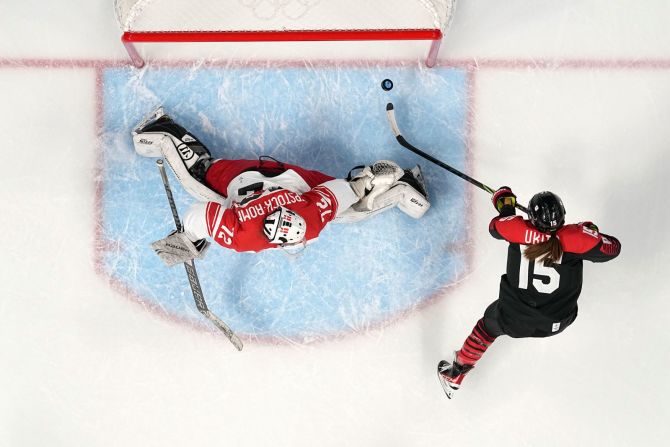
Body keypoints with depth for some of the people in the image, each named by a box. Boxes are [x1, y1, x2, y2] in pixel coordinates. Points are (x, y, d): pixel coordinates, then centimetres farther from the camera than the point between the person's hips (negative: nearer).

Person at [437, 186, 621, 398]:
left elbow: (495, 227, 3)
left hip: (513, 320, 0)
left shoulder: (517, 228, -19)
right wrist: (591, 231, 10)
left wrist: (505, 203, 21)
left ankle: (455, 375, 42)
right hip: (556, 323, 1)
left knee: (489, 326, 30)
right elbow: (612, 248, -7)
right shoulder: (576, 237, -22)